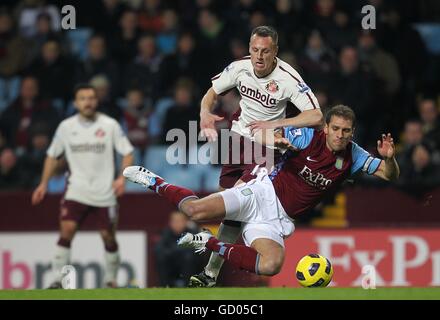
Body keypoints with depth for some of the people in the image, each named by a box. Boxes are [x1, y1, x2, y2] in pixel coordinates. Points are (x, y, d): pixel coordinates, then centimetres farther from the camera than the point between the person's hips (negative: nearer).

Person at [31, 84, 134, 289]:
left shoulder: (110, 125, -3)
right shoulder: (66, 127, 3)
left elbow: (127, 153, -1)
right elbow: (52, 155, 15)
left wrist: (122, 178, -16)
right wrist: (44, 184, 11)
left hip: (104, 193, -1)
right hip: (76, 191, 1)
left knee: (108, 236, 4)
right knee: (66, 231, -15)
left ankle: (111, 280, 23)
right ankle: (57, 280, -13)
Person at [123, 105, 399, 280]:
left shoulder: (352, 155, 3)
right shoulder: (308, 137, -7)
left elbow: (390, 175, 4)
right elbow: (256, 133, -9)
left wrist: (389, 158, -19)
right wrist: (274, 140, -33)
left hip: (278, 219, 3)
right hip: (264, 192, -3)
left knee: (271, 265, -28)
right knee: (196, 210, -26)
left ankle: (211, 245, -6)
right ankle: (154, 183, 5)